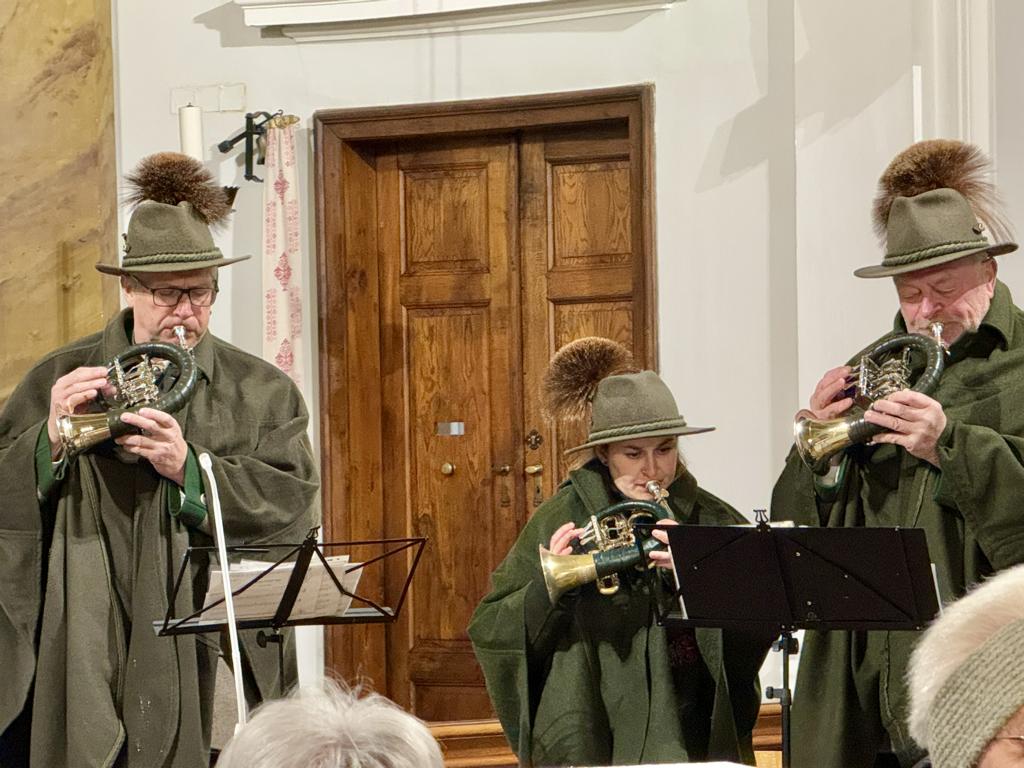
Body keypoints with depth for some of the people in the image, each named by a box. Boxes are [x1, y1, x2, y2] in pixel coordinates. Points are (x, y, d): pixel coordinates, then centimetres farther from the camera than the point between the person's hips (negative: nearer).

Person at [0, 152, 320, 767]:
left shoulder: (261, 392, 8)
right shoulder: (64, 377, 8)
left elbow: (294, 502, -5)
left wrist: (188, 467, -16)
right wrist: (51, 440, -16)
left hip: (208, 652, 0)